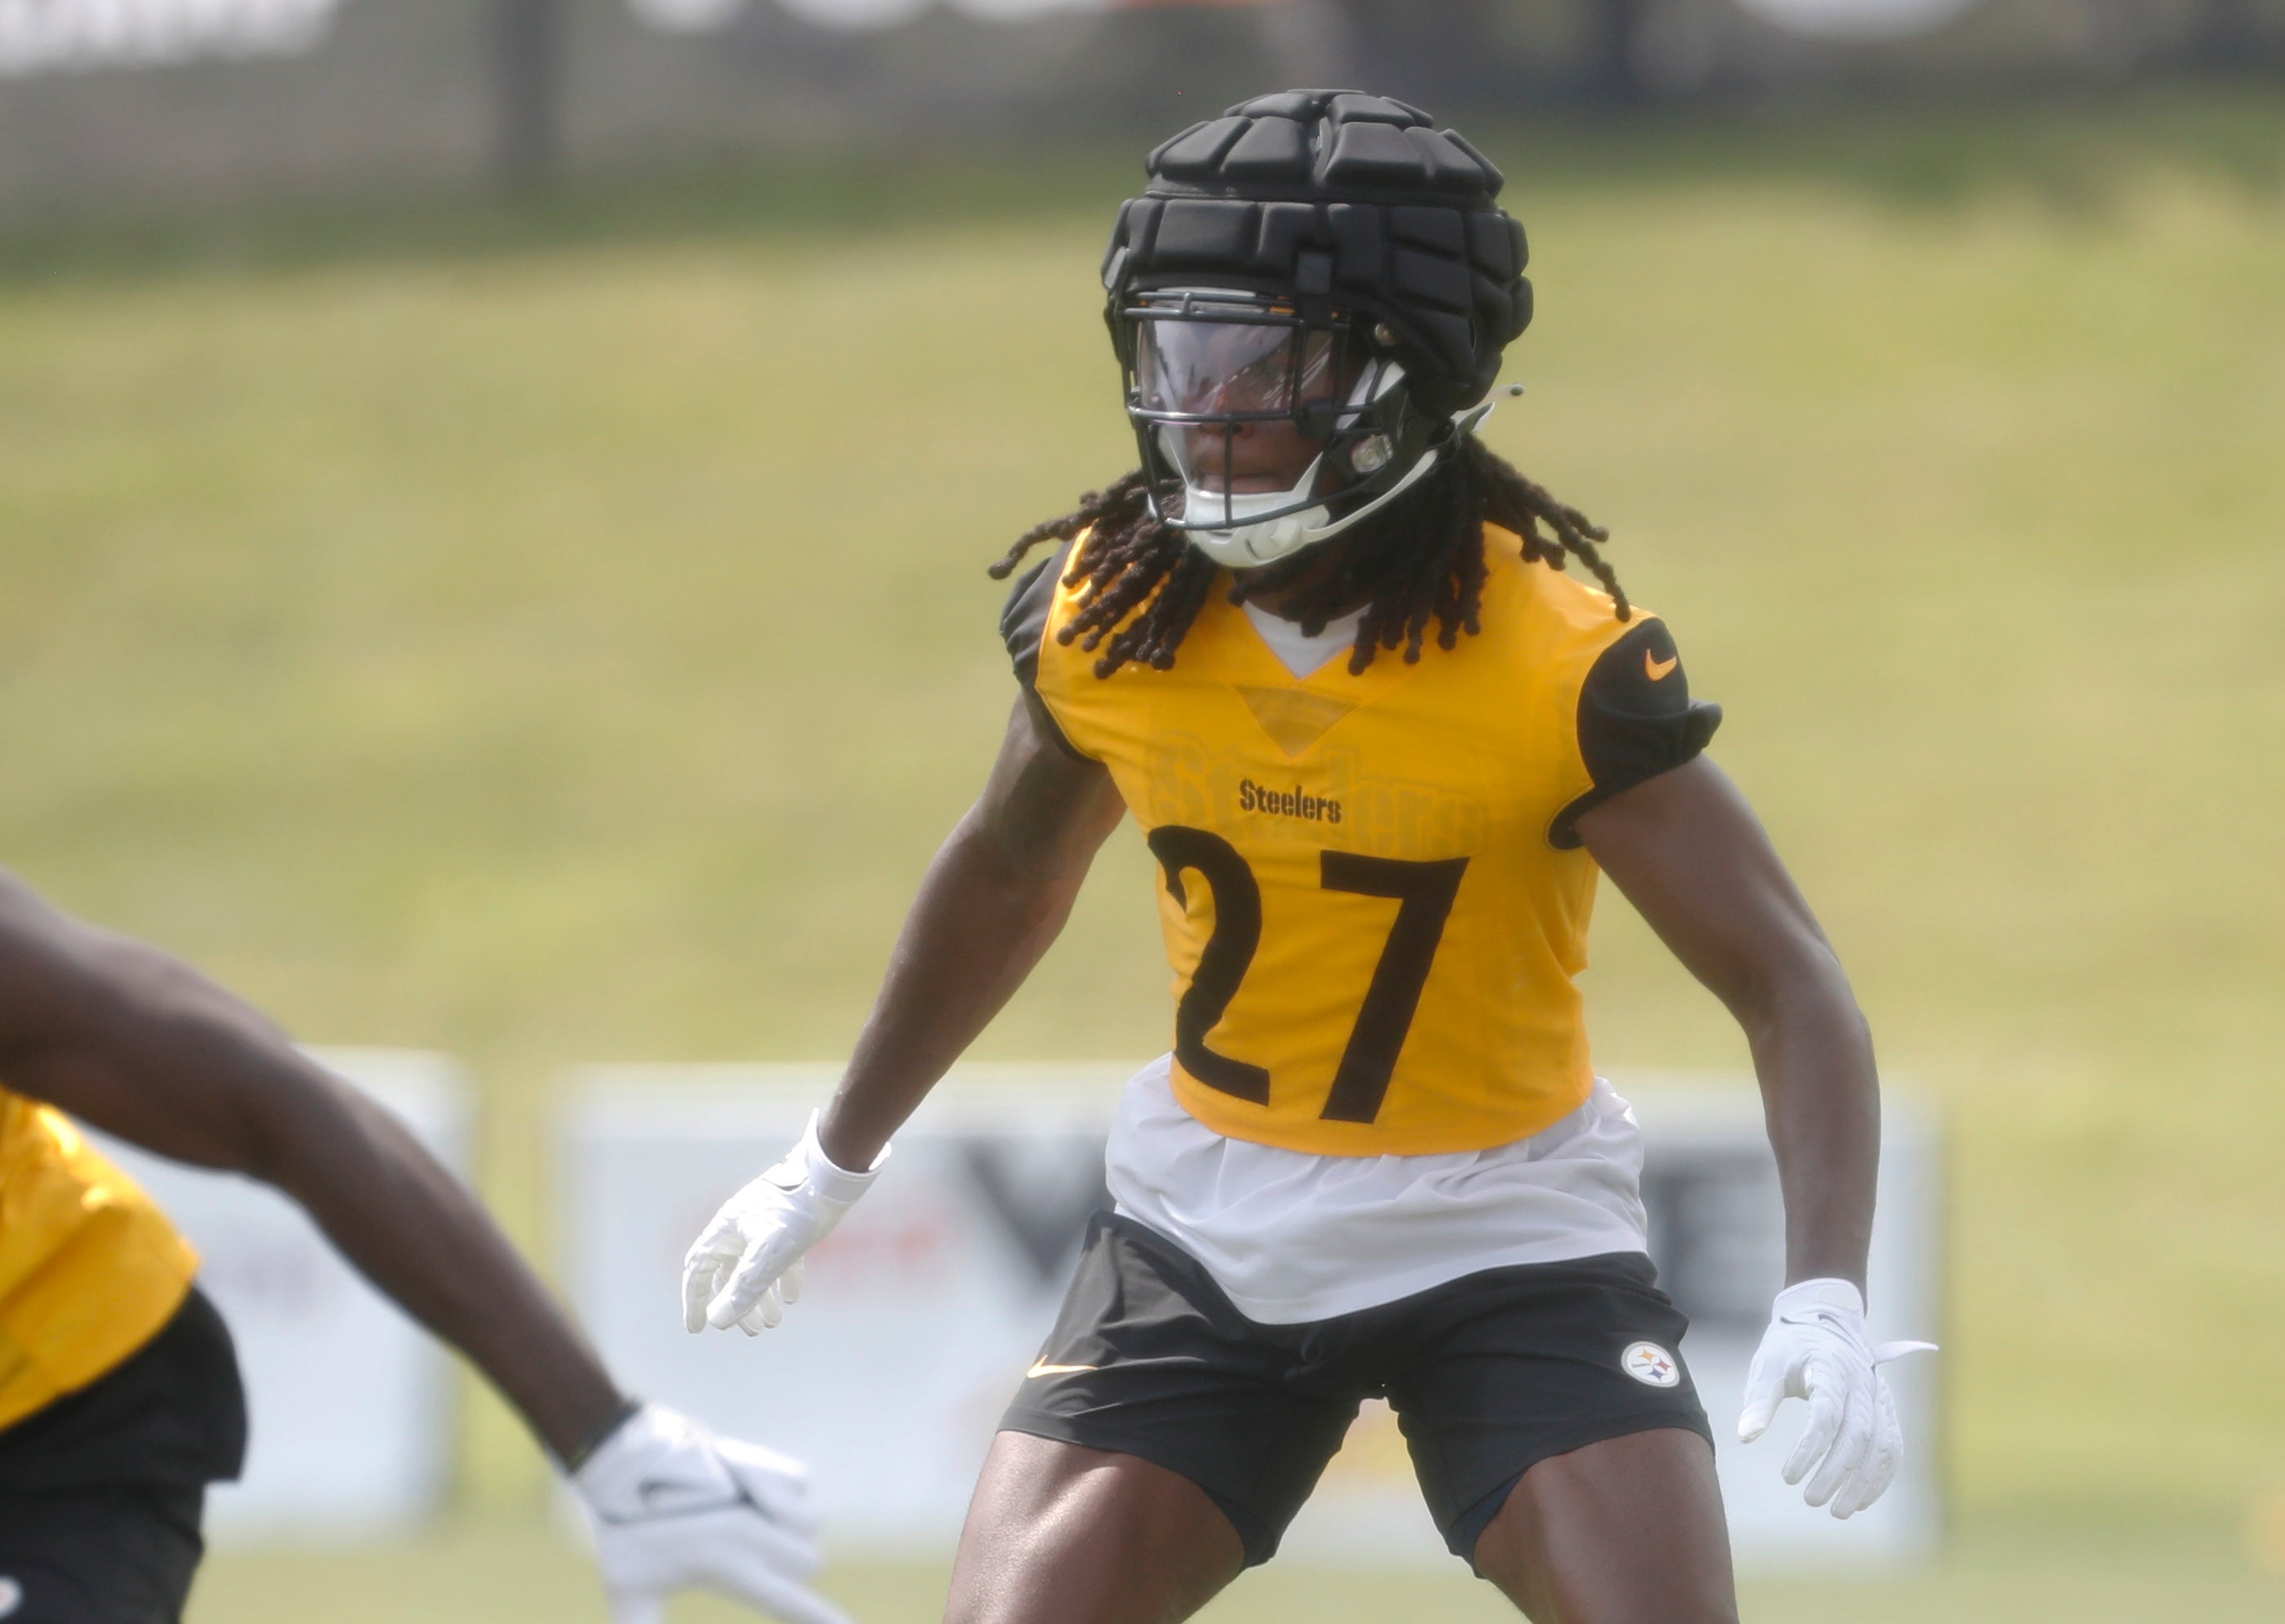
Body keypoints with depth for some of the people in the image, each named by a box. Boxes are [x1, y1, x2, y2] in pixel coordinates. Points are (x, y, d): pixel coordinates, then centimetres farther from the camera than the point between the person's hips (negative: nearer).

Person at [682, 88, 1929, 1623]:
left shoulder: (1559, 662, -22)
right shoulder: (1104, 618, -9)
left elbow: (1790, 985, -19)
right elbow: (1008, 875, 12)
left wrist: (1827, 1300, -34)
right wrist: (833, 1164, 23)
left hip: (1502, 1225, -3)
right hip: (1210, 1227, 3)